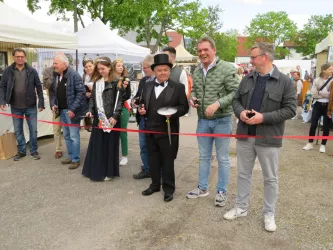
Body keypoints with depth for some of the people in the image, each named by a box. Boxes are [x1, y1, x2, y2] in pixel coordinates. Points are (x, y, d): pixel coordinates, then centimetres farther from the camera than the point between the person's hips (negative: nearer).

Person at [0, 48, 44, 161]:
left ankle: (34, 151, 22)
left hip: (31, 106, -1)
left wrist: (41, 103, -6)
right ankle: (21, 151, 27)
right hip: (15, 107, 1)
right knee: (18, 130, 11)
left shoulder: (32, 71, -3)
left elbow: (39, 87, -1)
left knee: (33, 129, 7)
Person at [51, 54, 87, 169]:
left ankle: (76, 160, 10)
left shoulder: (74, 75, -13)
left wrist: (73, 109, -20)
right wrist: (53, 104, 3)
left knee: (74, 136, -2)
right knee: (66, 136, 16)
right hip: (61, 110, 8)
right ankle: (71, 156, 29)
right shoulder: (56, 76, 11)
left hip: (71, 111, -8)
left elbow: (81, 92, -17)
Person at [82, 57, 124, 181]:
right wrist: (90, 110, 0)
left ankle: (108, 172, 14)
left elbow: (119, 100, -9)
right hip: (98, 118, 6)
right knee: (97, 145, 10)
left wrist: (115, 116, -16)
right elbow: (93, 98, 15)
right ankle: (96, 170, 23)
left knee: (109, 144, 2)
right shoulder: (96, 82, 12)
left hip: (110, 118, -5)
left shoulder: (116, 82, -5)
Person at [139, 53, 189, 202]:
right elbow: (143, 103, 18)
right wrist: (141, 109, -4)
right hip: (150, 130, 5)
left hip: (168, 131, -4)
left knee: (167, 161, 6)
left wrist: (173, 112, -23)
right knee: (153, 160, 15)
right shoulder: (147, 86, 10)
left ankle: (168, 188, 20)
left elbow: (184, 107, -6)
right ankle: (155, 184, 31)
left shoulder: (178, 87, -3)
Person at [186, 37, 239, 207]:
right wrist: (192, 98, -4)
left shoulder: (227, 69, -13)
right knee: (204, 156, 17)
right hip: (202, 121, 6)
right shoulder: (197, 71, 7)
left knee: (222, 158, 8)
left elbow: (236, 93, -16)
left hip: (222, 120, -6)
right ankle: (203, 188, 32)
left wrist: (217, 104, -27)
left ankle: (221, 191, 23)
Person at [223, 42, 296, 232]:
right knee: (243, 174, 15)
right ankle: (241, 208, 31)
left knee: (270, 178, 9)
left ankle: (269, 214, 27)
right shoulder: (247, 79, 7)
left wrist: (264, 117, -20)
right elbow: (236, 100, 12)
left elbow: (290, 109, -10)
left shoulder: (285, 82, -7)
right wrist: (240, 112, -10)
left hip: (268, 138, -4)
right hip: (245, 136, 4)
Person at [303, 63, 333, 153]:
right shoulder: (316, 80, -1)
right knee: (313, 124, 2)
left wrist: (320, 93, -14)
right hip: (318, 105, 0)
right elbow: (313, 94, -9)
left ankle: (323, 145, 16)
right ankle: (310, 143, 13)